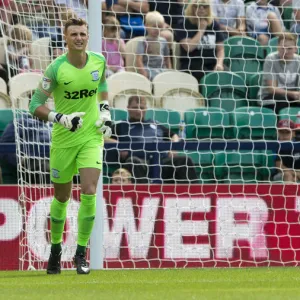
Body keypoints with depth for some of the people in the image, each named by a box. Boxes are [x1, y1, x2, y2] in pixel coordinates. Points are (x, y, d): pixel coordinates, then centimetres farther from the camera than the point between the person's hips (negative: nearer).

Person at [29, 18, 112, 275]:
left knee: (89, 193, -14)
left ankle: (81, 254, -3)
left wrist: (105, 111, 7)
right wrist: (60, 118, -25)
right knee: (61, 197, 9)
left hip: (91, 136, 1)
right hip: (64, 140, -1)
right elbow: (35, 104, -11)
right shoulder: (57, 69, -15)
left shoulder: (99, 61, -4)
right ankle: (56, 248, 32)